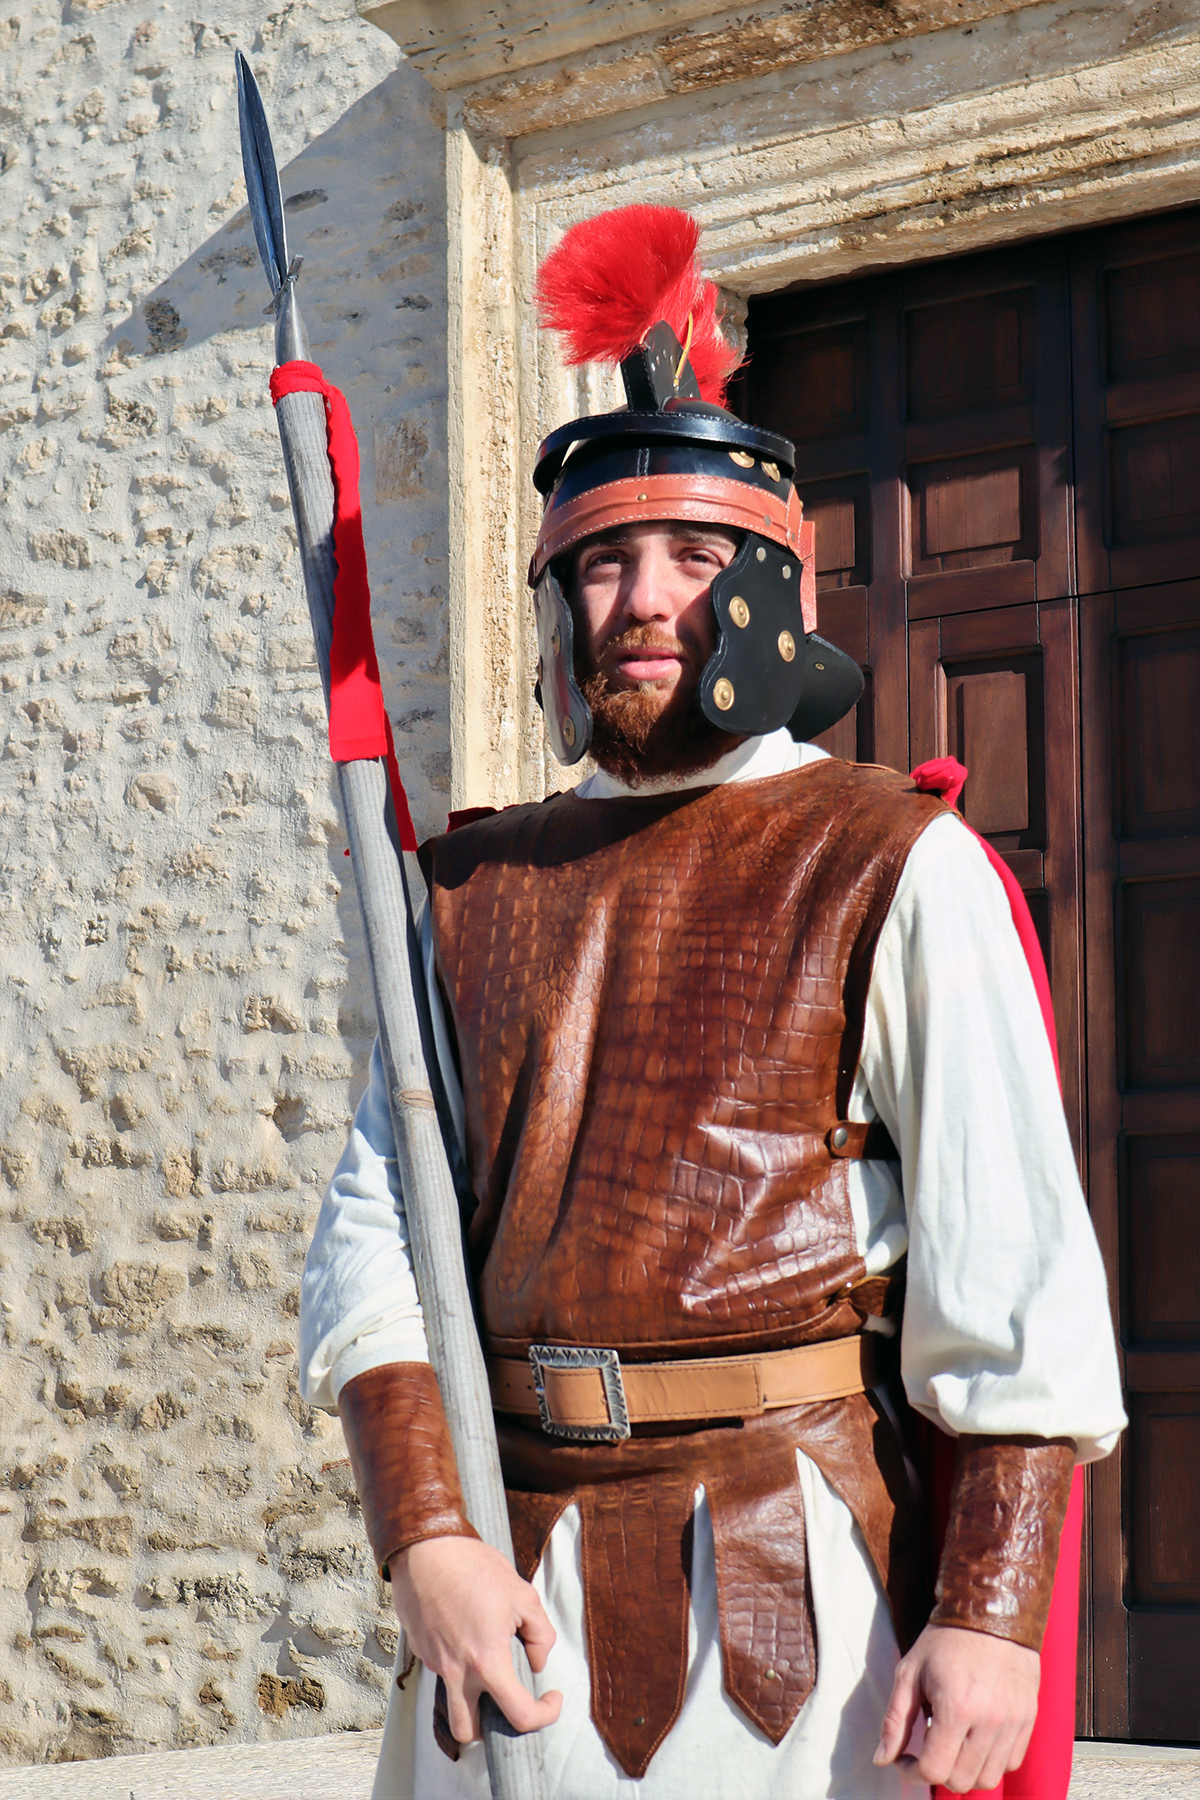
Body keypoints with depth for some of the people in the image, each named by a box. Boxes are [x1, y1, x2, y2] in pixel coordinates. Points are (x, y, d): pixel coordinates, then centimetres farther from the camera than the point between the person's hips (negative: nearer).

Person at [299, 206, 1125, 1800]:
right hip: (508, 1577, 4)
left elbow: (1012, 1264, -8)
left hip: (795, 1582, -3)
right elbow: (376, 1230, 4)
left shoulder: (900, 870, -3)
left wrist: (990, 1611, -15)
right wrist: (425, 1539, -9)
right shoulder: (477, 888, 10)